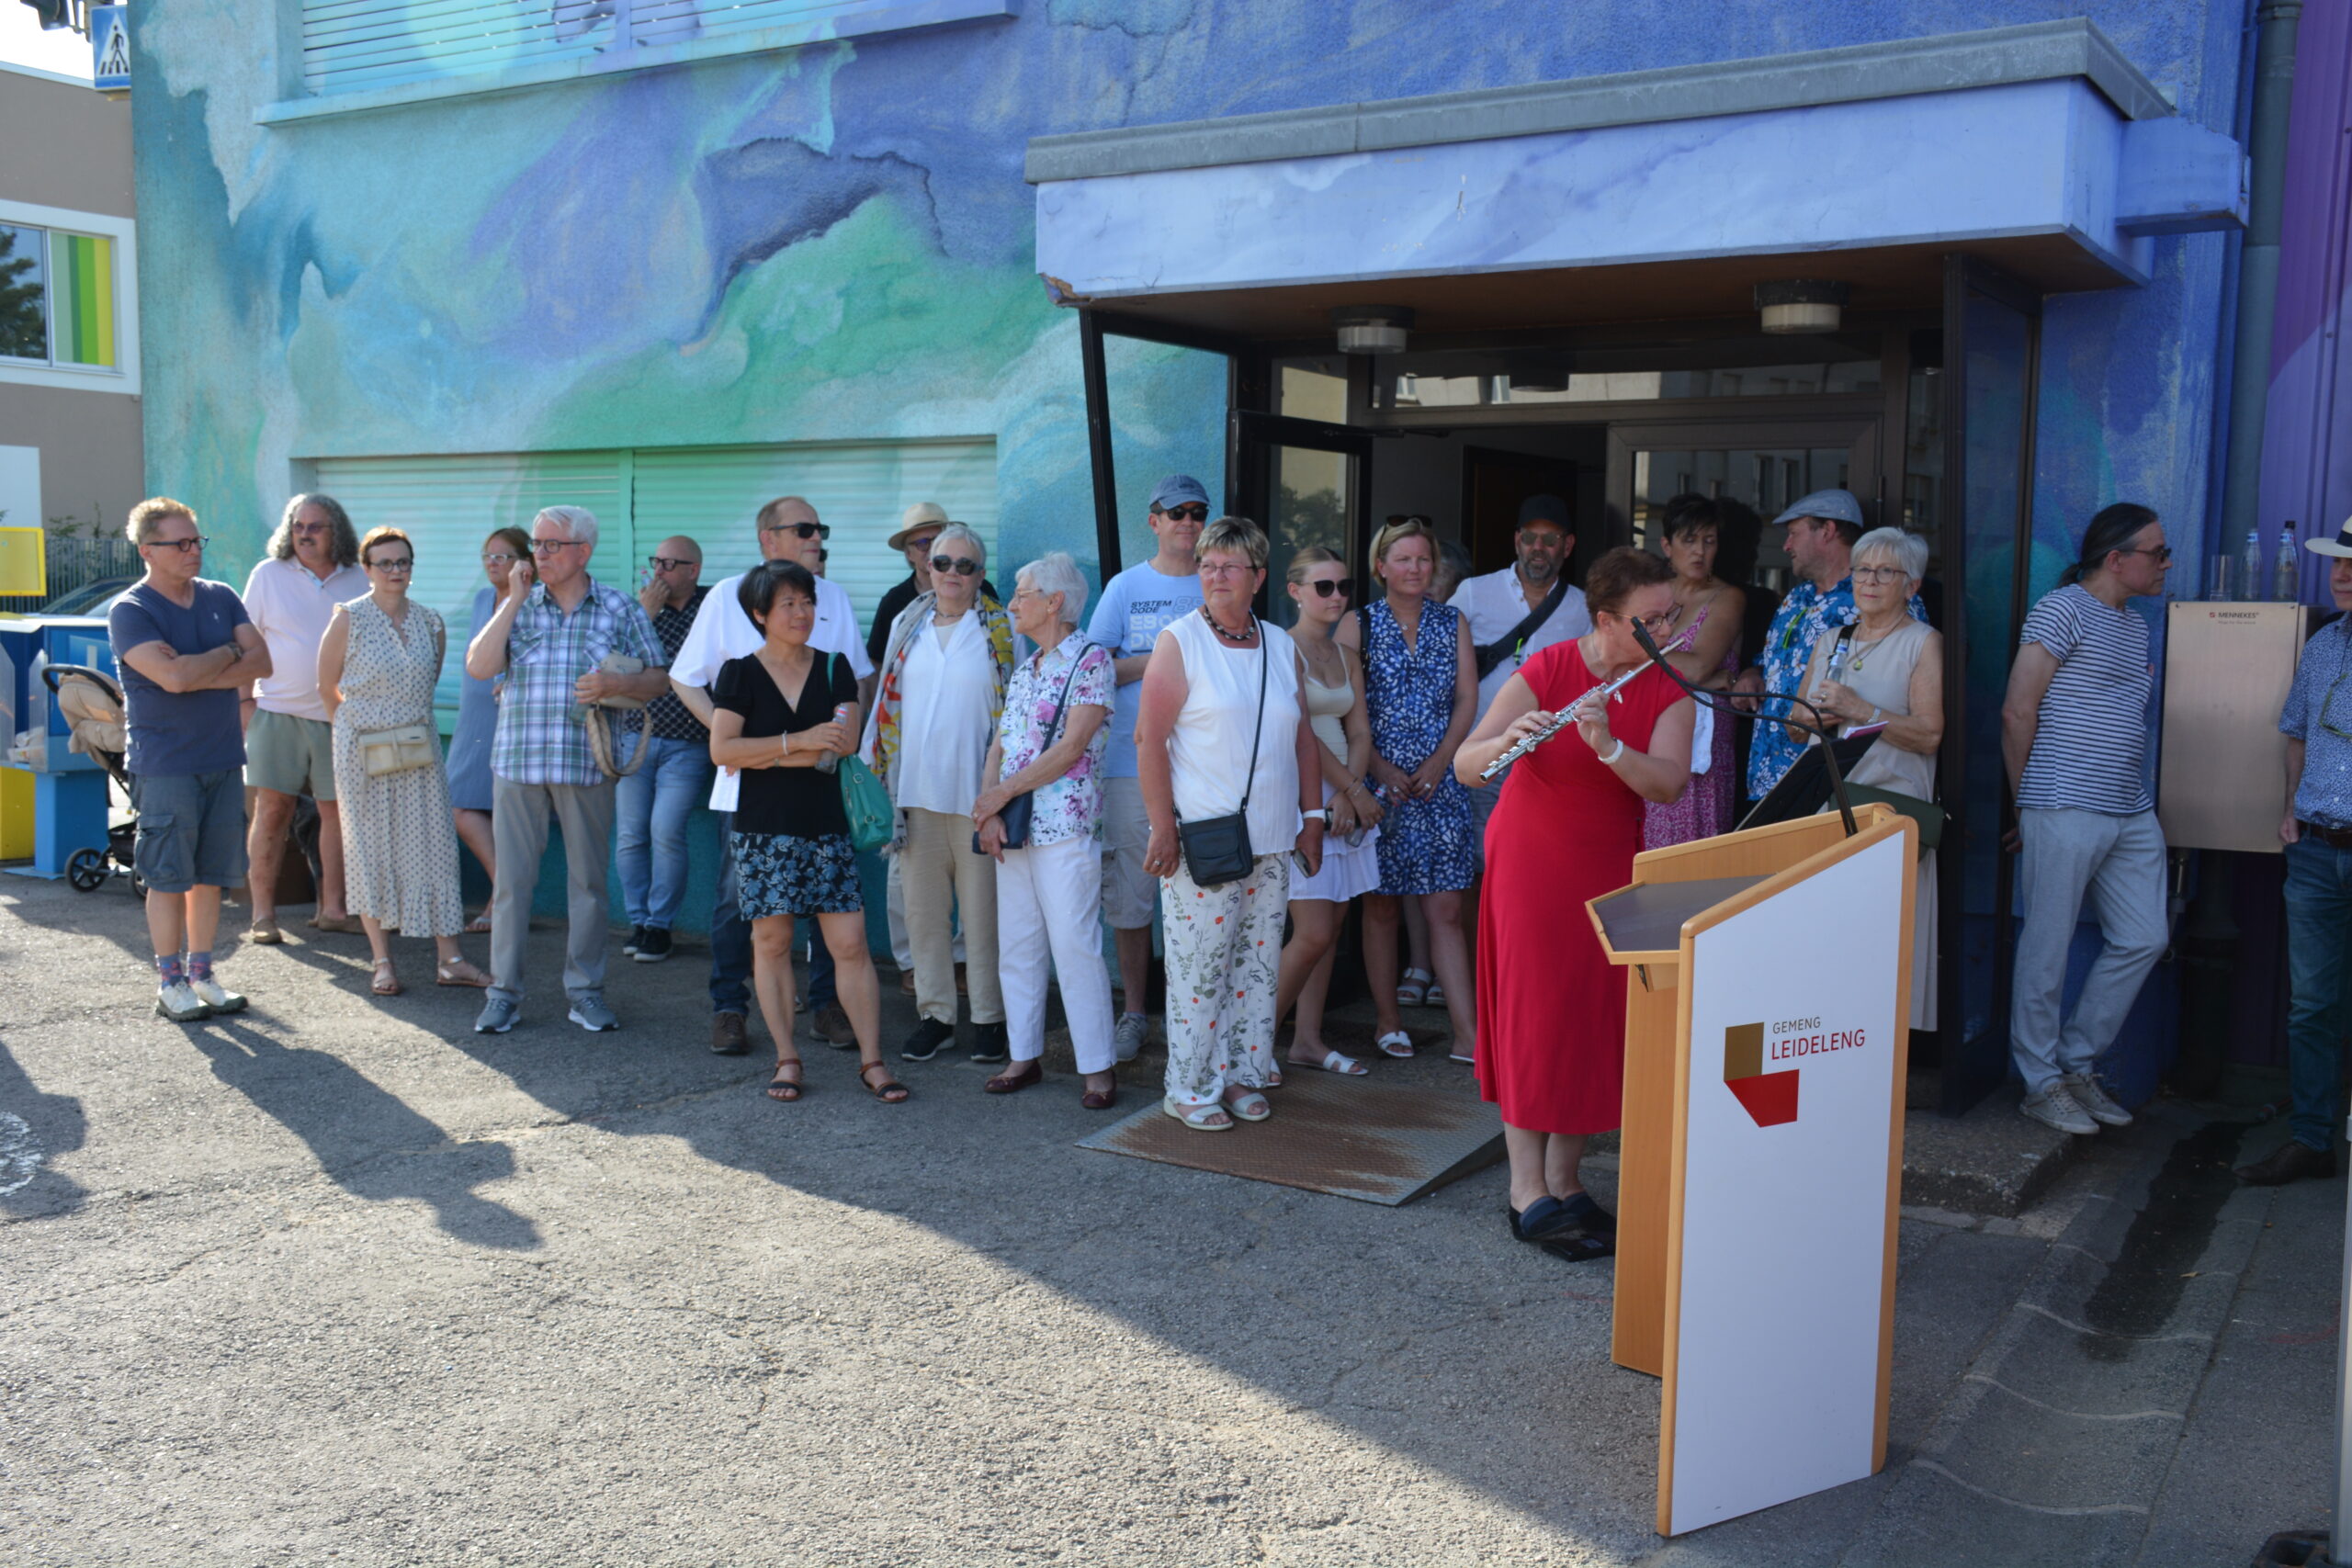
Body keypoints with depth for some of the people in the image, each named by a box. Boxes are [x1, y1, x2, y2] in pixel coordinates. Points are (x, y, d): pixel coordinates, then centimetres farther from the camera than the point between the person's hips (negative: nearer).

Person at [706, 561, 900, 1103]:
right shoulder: (740, 672, 2)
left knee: (851, 944, -2)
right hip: (762, 829, -1)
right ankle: (786, 1059, 15)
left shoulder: (834, 667, 8)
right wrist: (799, 741, -14)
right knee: (772, 942, 4)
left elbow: (844, 741, -6)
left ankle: (871, 1060, 4)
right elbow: (721, 750, -9)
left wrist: (763, 753, -11)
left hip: (826, 826, 2)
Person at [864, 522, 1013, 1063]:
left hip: (977, 792, -3)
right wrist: (877, 767, 12)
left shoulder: (1001, 628, 2)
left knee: (982, 911, 2)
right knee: (923, 910, 7)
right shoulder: (906, 624, 12)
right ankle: (934, 1013, 17)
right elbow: (887, 701, 18)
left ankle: (988, 1016, 11)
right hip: (916, 790, 4)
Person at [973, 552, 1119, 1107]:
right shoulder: (1024, 672, 18)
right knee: (1015, 946, 9)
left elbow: (1071, 748, -13)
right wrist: (990, 812, -3)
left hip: (1065, 826, -7)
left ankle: (1099, 1067, -1)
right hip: (1012, 830, 8)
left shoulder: (1091, 660, -5)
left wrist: (1003, 792, -10)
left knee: (1075, 945, -7)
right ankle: (1024, 1056, 18)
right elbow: (998, 747, 14)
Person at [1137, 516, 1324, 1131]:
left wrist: (1312, 815, 11)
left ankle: (1242, 1074, 20)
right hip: (1201, 839, -5)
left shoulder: (1281, 647, 12)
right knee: (1198, 965, -2)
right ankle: (1189, 1087, 8)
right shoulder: (1179, 643, -3)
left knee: (1258, 963, 9)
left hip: (1271, 842, 5)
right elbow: (1149, 739, -8)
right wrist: (1163, 827, -14)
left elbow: (1302, 736, 17)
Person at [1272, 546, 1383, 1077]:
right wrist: (1354, 789, -9)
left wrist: (1347, 795, -6)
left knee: (1330, 931, 8)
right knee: (1314, 934, -10)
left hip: (1343, 799, 7)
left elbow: (1359, 733, 11)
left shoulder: (1347, 657, 15)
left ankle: (1308, 1039, 16)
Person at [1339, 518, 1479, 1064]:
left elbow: (1467, 699, 6)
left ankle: (1467, 1034, -1)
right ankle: (1389, 1024, 16)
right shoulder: (1358, 625, 1)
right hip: (1378, 780, -2)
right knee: (1381, 907, 5)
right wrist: (1380, 768, -12)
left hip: (1440, 780, 2)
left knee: (1447, 909, -1)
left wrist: (1438, 762, -7)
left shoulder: (1453, 623, 10)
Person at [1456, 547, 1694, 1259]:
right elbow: (1464, 765, -18)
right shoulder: (1544, 672, -13)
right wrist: (1507, 742, -39)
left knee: (1596, 1019, 6)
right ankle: (1528, 1195, -1)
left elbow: (1668, 782, -17)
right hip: (1532, 860, -4)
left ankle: (1566, 1180, 17)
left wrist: (1607, 745, -33)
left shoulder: (1668, 690, -2)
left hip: (1610, 866, 5)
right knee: (1535, 1016, -5)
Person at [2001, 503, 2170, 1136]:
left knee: (2144, 940, 8)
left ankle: (2078, 1064, 21)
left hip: (2131, 815, 9)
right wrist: (2027, 803, -4)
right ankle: (2042, 1083, 10)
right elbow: (2017, 711, -10)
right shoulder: (2062, 609, -8)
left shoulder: (2135, 628, 18)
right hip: (2066, 811, -9)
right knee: (2047, 949, -1)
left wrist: (2144, 805, 15)